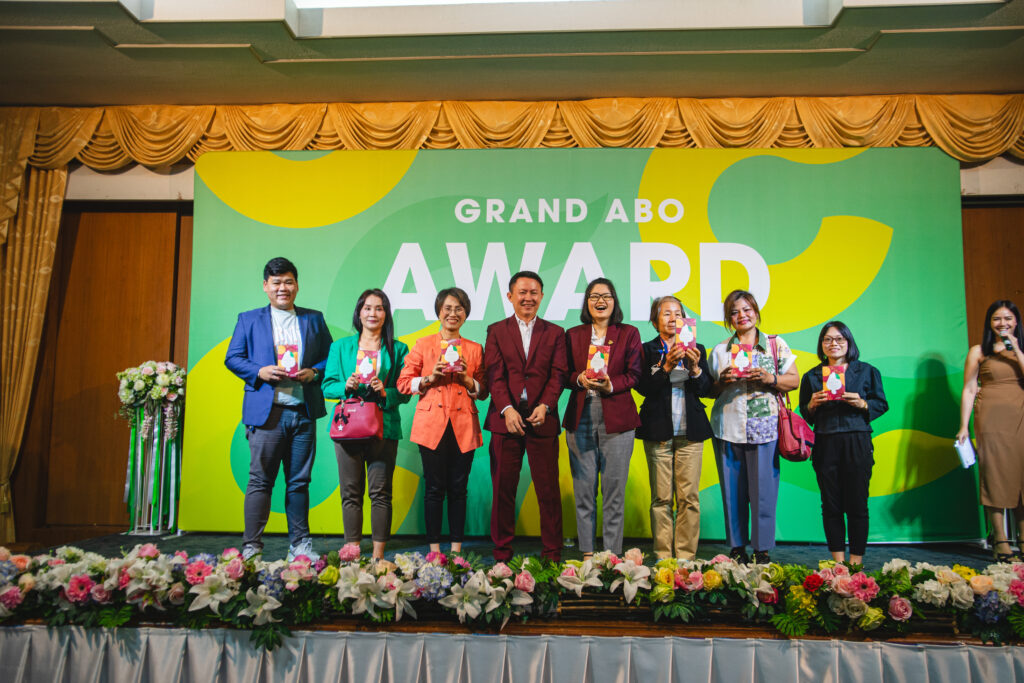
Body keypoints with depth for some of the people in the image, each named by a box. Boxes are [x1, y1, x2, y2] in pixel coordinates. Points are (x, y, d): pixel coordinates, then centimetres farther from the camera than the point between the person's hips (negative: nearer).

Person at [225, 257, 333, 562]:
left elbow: (331, 356, 13)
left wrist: (314, 371, -7)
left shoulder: (314, 319, 14)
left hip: (303, 412, 2)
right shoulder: (249, 319, 10)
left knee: (299, 481, 7)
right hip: (266, 412, -2)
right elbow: (232, 358, 6)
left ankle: (300, 545, 16)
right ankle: (251, 546, 9)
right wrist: (259, 372, -10)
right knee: (260, 480, 0)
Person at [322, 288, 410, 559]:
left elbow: (405, 392, 7)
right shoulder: (340, 347, 13)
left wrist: (385, 392, -13)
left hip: (383, 427, -1)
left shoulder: (398, 349, 9)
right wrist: (346, 386, -11)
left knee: (380, 492, -1)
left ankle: (378, 555, 8)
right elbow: (327, 386, 9)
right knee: (351, 493, 4)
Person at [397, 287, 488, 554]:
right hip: (432, 424, -1)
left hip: (464, 426, 1)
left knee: (458, 489, 5)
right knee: (434, 488, 1)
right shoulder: (423, 345, 7)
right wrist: (430, 378, -9)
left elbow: (484, 391, 11)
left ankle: (456, 549, 14)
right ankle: (434, 549, 10)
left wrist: (467, 379, -7)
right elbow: (403, 383, 5)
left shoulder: (475, 349, 11)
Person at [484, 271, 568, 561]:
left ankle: (552, 554, 14)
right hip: (505, 420, 0)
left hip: (543, 420, 0)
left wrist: (544, 406, -16)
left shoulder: (555, 333, 11)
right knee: (503, 489, 5)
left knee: (548, 490, 3)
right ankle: (502, 553, 17)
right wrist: (507, 409, -16)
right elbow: (495, 375, -1)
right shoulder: (496, 331, 9)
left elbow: (557, 375, 1)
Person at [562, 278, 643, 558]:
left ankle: (612, 553, 10)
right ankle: (586, 552, 14)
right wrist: (580, 379, -12)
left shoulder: (629, 333, 8)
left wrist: (611, 385, -16)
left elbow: (634, 375, 2)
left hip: (616, 418, -1)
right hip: (580, 417, 2)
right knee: (583, 486, 4)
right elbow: (564, 374, 9)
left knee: (614, 486, 0)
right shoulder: (573, 335, 12)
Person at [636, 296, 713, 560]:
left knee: (689, 497, 0)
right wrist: (666, 367, -19)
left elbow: (705, 390, 6)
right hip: (658, 431, -2)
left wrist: (695, 368, -12)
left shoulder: (696, 349, 11)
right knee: (661, 497, 0)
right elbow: (643, 388, -6)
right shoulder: (647, 350, 5)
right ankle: (663, 556, 7)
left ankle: (686, 556, 9)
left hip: (690, 431, 2)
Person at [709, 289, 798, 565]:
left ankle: (762, 549, 10)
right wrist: (722, 381, -8)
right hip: (727, 427, 2)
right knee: (732, 490, 4)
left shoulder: (776, 345, 8)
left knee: (763, 489, -2)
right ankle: (737, 547, 16)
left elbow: (793, 381, 6)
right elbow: (710, 390, 13)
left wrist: (770, 379, -11)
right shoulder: (719, 350, 12)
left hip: (764, 428, -2)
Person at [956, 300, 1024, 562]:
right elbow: (969, 390, 3)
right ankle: (1000, 542, 2)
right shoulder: (979, 352, 6)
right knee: (996, 475, -2)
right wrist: (964, 426, -3)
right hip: (992, 419, -2)